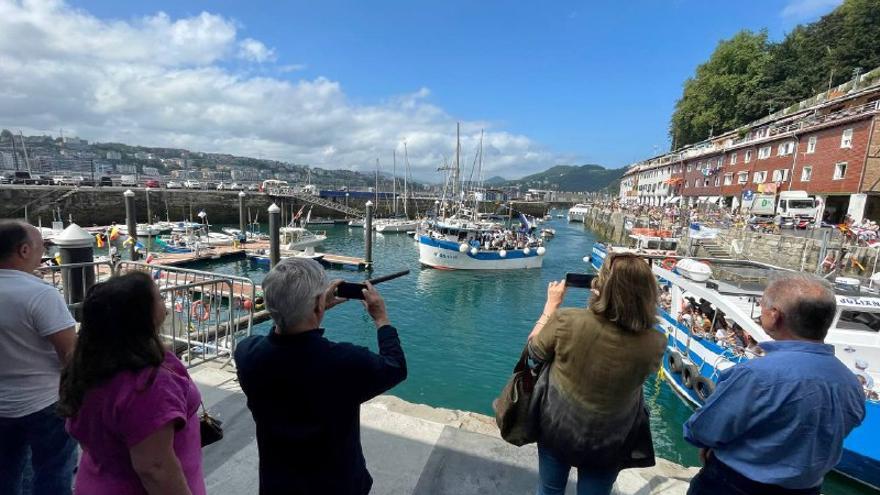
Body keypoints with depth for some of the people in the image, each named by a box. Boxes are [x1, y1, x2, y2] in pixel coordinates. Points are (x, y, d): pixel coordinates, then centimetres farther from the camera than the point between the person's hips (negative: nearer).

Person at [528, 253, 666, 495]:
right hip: (607, 445, 1)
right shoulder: (654, 344, -25)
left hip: (557, 430, 0)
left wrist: (552, 303, -2)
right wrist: (634, 308, -3)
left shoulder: (568, 320, -30)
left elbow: (534, 349, -10)